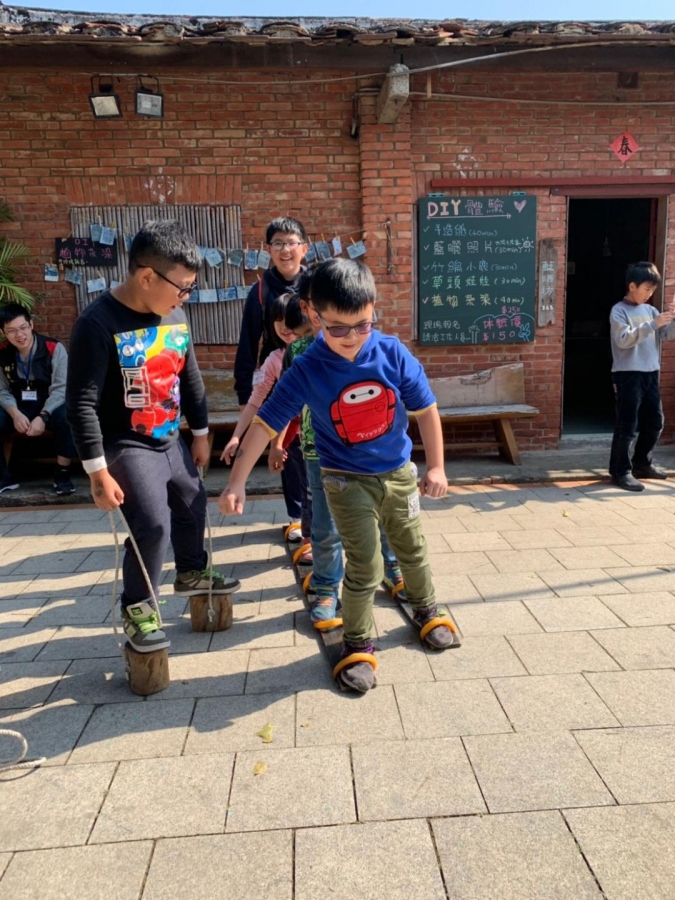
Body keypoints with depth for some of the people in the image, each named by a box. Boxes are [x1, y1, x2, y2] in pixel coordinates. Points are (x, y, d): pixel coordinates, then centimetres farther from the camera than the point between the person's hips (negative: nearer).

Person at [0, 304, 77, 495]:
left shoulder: (54, 349, -12)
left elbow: (60, 389, -16)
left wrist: (42, 416, -29)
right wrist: (16, 414, -24)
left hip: (50, 408, -3)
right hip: (19, 410, 3)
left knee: (67, 416, -37)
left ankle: (63, 474, -19)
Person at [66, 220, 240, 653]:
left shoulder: (175, 316, 0)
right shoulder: (98, 324, -22)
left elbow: (191, 378, 12)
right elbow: (82, 404, -21)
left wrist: (200, 433, 16)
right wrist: (98, 472, -21)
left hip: (170, 442, 8)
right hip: (126, 448, -7)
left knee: (193, 505, 19)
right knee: (153, 526, -15)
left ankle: (192, 572, 45)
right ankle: (138, 608, 9)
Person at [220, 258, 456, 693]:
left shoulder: (393, 353, -16)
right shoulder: (307, 370, -20)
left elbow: (425, 408, -5)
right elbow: (266, 422, -17)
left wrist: (436, 466, -4)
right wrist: (238, 482, -20)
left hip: (398, 472, 3)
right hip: (347, 481, -3)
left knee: (413, 550, 21)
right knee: (365, 567, -3)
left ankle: (427, 610, 48)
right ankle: (358, 645, 19)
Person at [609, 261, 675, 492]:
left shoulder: (650, 310, 13)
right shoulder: (619, 311, -6)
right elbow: (624, 340, -19)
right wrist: (652, 324, -24)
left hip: (651, 373, 7)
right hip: (628, 374, -7)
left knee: (655, 422, 14)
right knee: (627, 426, -6)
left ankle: (642, 463, 30)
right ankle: (620, 471, 2)